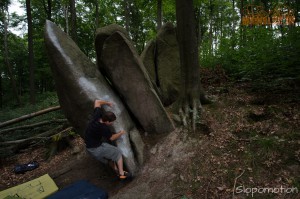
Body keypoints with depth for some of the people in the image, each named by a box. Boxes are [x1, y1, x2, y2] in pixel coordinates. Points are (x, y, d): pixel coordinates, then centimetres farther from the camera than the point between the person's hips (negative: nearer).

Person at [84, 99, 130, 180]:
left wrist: (107, 103, 9)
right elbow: (111, 138, -12)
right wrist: (120, 133, 3)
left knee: (110, 155, 26)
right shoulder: (104, 128, -30)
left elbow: (97, 102, 0)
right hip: (97, 148, -8)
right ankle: (122, 173, 11)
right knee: (117, 153, 7)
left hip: (89, 147, 8)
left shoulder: (97, 116, -13)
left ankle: (116, 170, 33)